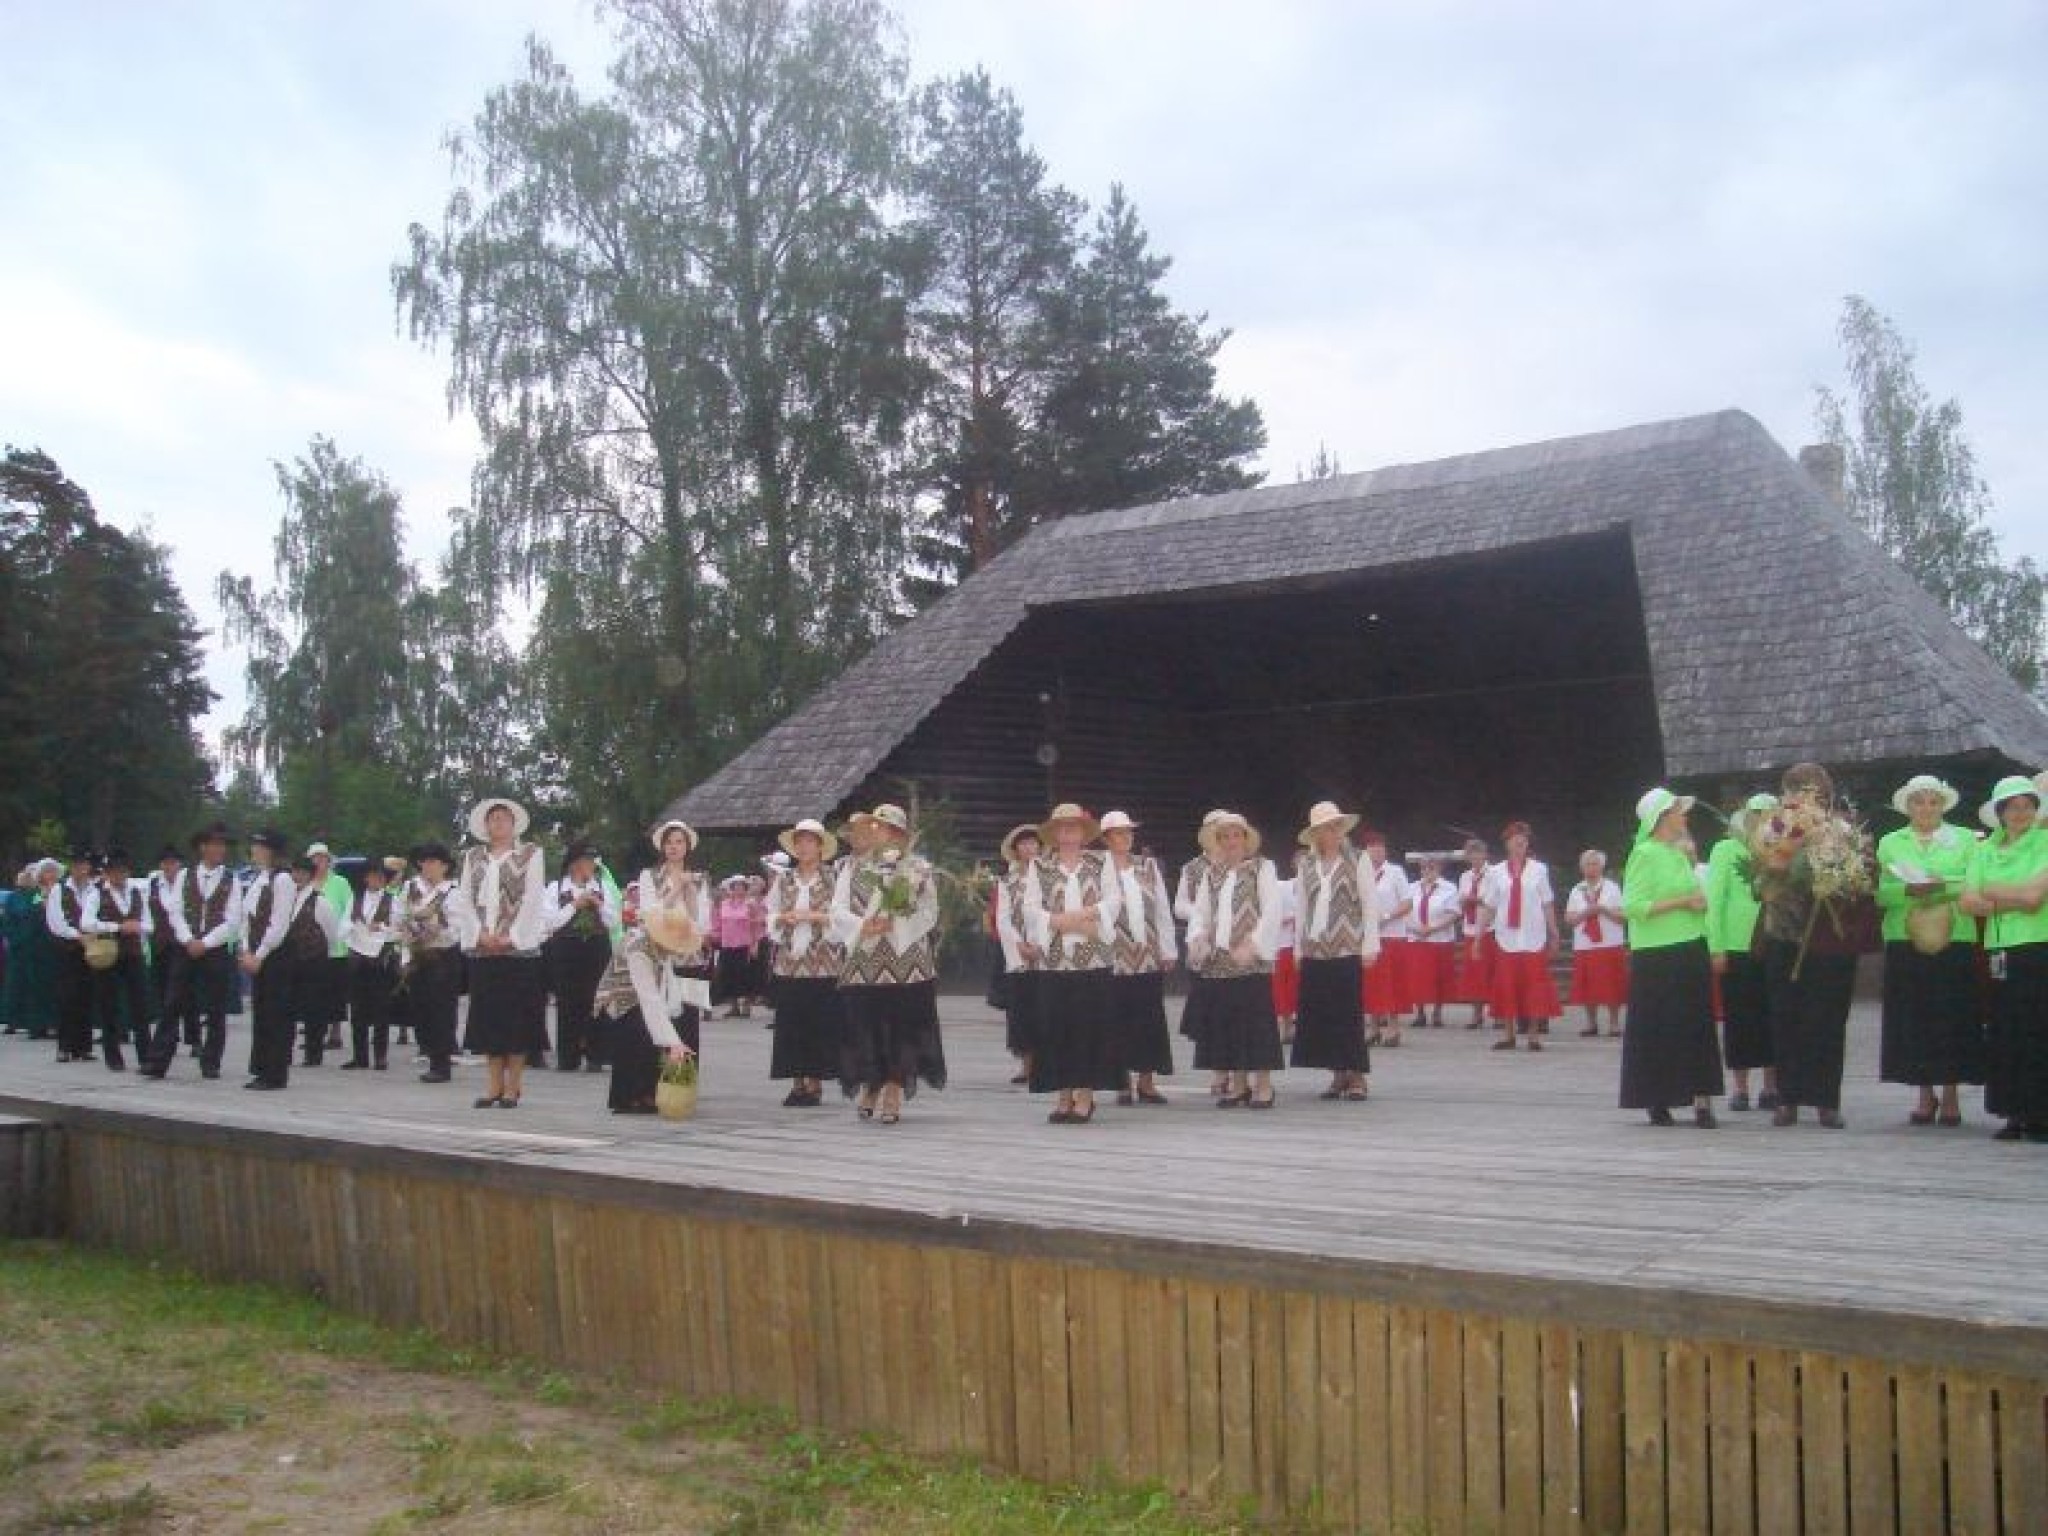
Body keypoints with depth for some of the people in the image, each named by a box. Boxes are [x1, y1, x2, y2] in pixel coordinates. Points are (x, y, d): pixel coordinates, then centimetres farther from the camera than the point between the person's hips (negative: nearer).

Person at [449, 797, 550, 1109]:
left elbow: (533, 901, -5)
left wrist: (510, 937, -13)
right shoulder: (472, 857, 14)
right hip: (481, 950, 3)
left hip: (519, 948, -3)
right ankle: (493, 1086, 10)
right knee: (488, 1018, 4)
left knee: (516, 1019, -3)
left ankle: (512, 1088, 2)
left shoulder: (531, 855, 3)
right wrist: (481, 933, -8)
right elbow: (463, 901, 7)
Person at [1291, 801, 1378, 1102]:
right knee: (1321, 1014, 3)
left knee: (1350, 1014, -4)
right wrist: (1300, 946, 11)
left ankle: (1357, 1077, 5)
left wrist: (1370, 947, -6)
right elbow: (1301, 907, 13)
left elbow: (1370, 905, -1)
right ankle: (1338, 1075, 12)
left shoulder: (1358, 861, 1)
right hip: (1314, 950, 3)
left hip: (1348, 949, -3)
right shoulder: (1305, 865, 9)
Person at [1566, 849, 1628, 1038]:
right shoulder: (1576, 891, 10)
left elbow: (1622, 916, -2)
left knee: (1611, 986, -2)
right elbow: (1569, 919, 4)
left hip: (1610, 944, -2)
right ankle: (1591, 1024, 14)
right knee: (1588, 987, 3)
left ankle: (1614, 1023, 7)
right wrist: (1585, 913, -11)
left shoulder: (1612, 888, 4)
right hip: (1583, 945, 2)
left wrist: (1603, 909, -15)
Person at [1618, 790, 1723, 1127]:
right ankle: (1657, 1102, 10)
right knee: (1656, 1030, 0)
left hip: (1691, 950, 8)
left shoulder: (1679, 854, 14)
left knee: (1697, 1028, 4)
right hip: (1657, 956, -8)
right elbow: (1633, 906, -17)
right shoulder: (1645, 853, -9)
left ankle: (1701, 1102, 5)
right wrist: (1682, 901, -16)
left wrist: (1700, 902, 5)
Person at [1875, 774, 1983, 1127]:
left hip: (1955, 942, -1)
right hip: (1905, 942, 1)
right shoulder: (1890, 843, 13)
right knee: (1912, 1019, 0)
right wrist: (1909, 891, -15)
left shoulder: (1965, 840, 10)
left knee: (1953, 1018, -2)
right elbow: (1879, 891, 3)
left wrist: (1944, 885, -16)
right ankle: (1925, 1095, 10)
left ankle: (1951, 1096, 8)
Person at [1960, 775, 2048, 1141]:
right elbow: (1968, 902, 3)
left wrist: (1991, 891, 1)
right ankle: (2014, 1115, 11)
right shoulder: (1985, 850, 13)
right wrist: (2014, 903, -9)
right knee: (2003, 1034, 5)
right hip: (1999, 952, 4)